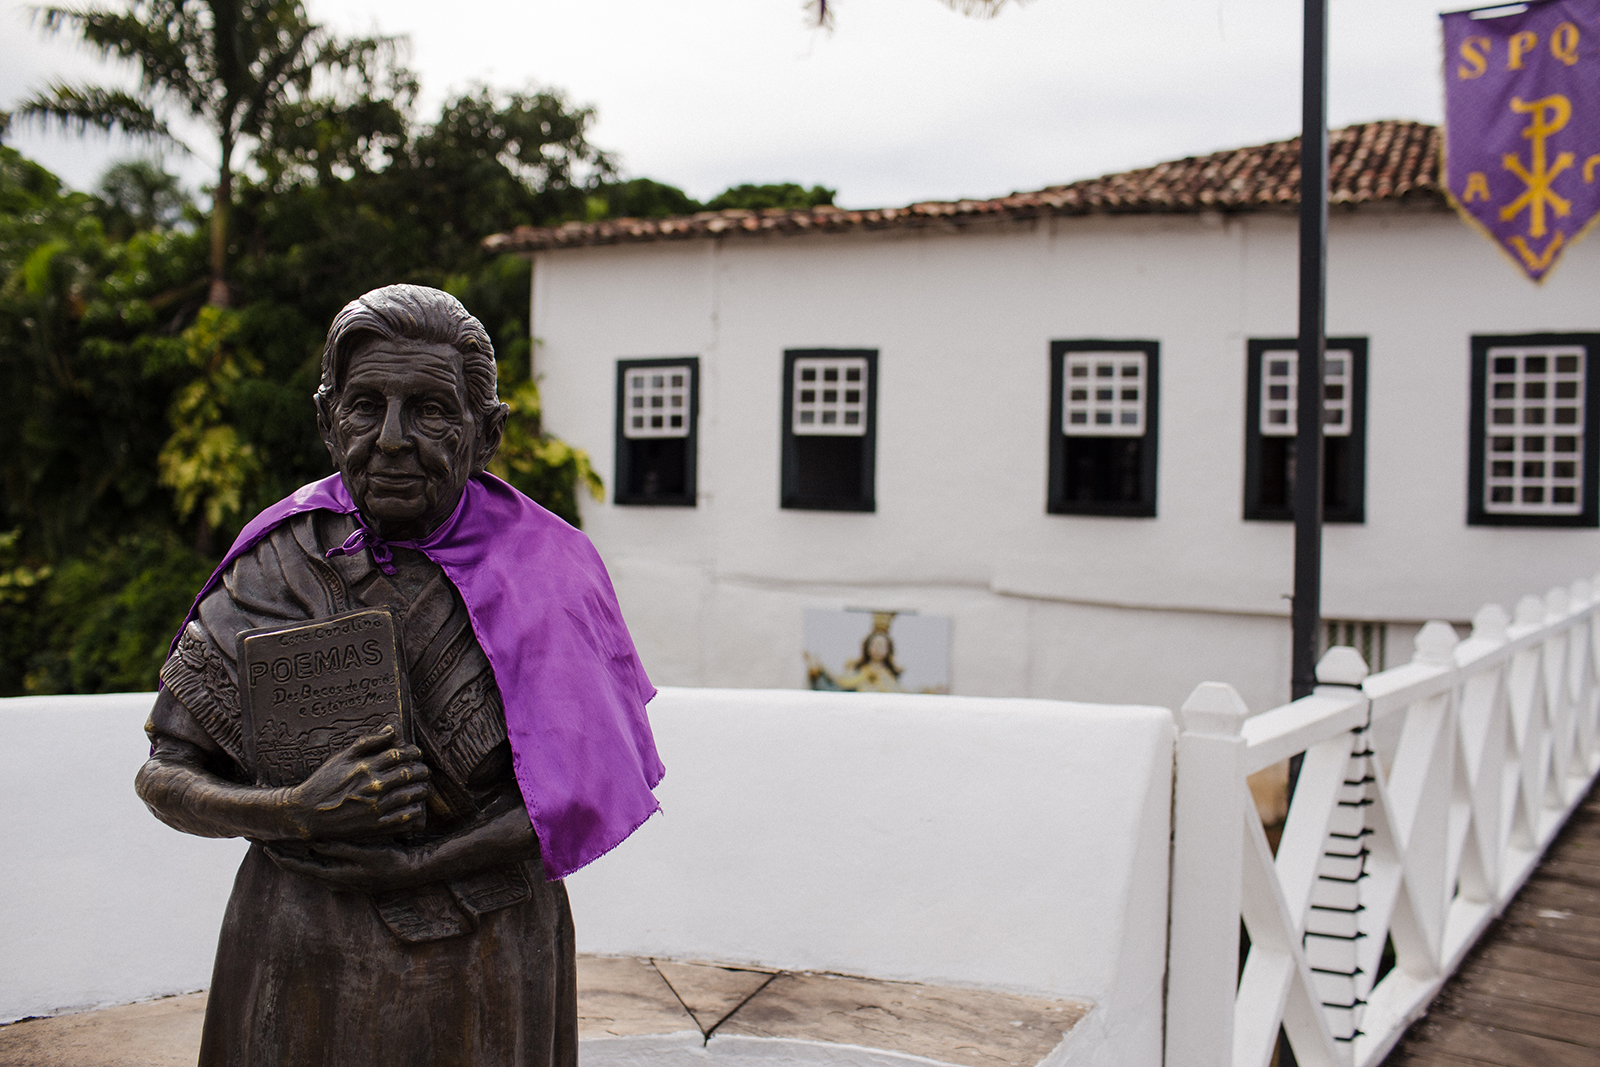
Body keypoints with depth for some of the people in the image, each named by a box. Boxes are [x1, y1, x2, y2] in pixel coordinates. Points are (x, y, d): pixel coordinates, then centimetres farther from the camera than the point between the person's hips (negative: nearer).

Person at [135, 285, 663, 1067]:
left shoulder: (539, 570, -9)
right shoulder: (277, 569, -7)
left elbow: (579, 787, -7)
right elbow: (163, 776, -3)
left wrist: (420, 863, -17)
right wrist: (296, 813, -21)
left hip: (485, 965, 0)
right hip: (307, 965, 1)